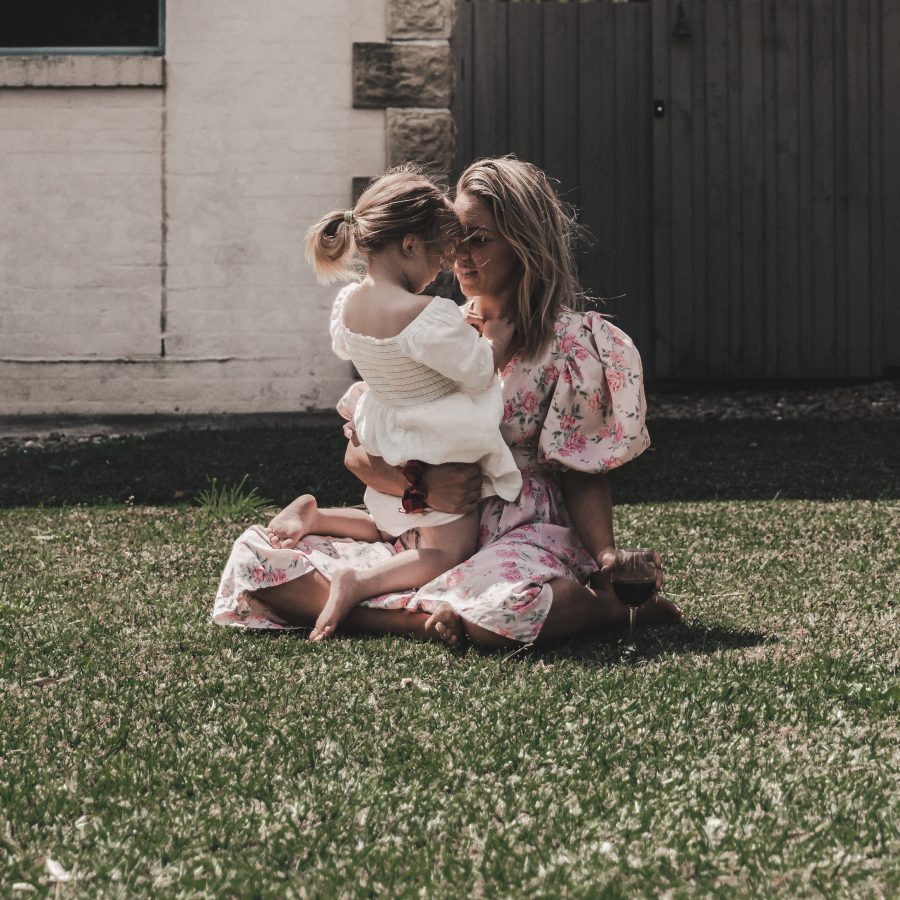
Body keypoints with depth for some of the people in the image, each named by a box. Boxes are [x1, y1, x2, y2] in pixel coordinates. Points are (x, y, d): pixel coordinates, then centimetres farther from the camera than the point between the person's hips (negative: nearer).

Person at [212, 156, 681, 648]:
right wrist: (420, 486, -19)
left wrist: (606, 555, -22)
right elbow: (359, 450, 3)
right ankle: (434, 619, -19)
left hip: (527, 536, -5)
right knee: (254, 557, -13)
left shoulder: (569, 341, -1)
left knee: (502, 607, -44)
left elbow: (583, 476, -2)